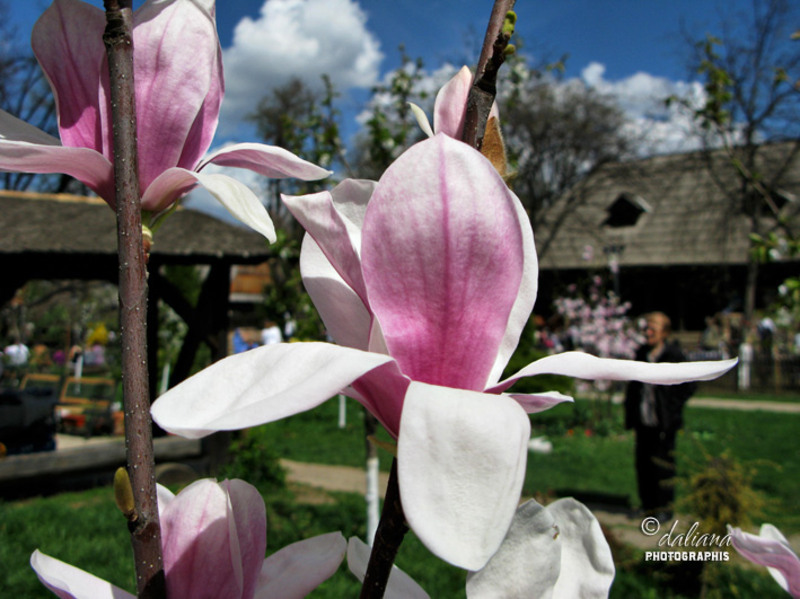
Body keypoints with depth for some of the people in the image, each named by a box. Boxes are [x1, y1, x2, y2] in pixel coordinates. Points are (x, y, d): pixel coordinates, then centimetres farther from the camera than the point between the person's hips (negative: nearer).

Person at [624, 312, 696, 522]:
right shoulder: (641, 354, 10)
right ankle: (649, 506, 22)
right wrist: (630, 408, 11)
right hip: (643, 421, 6)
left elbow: (688, 385, -5)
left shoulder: (674, 355, -8)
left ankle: (665, 509, 12)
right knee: (642, 464, 9)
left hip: (664, 423, -6)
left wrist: (671, 407, -9)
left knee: (661, 464, -1)